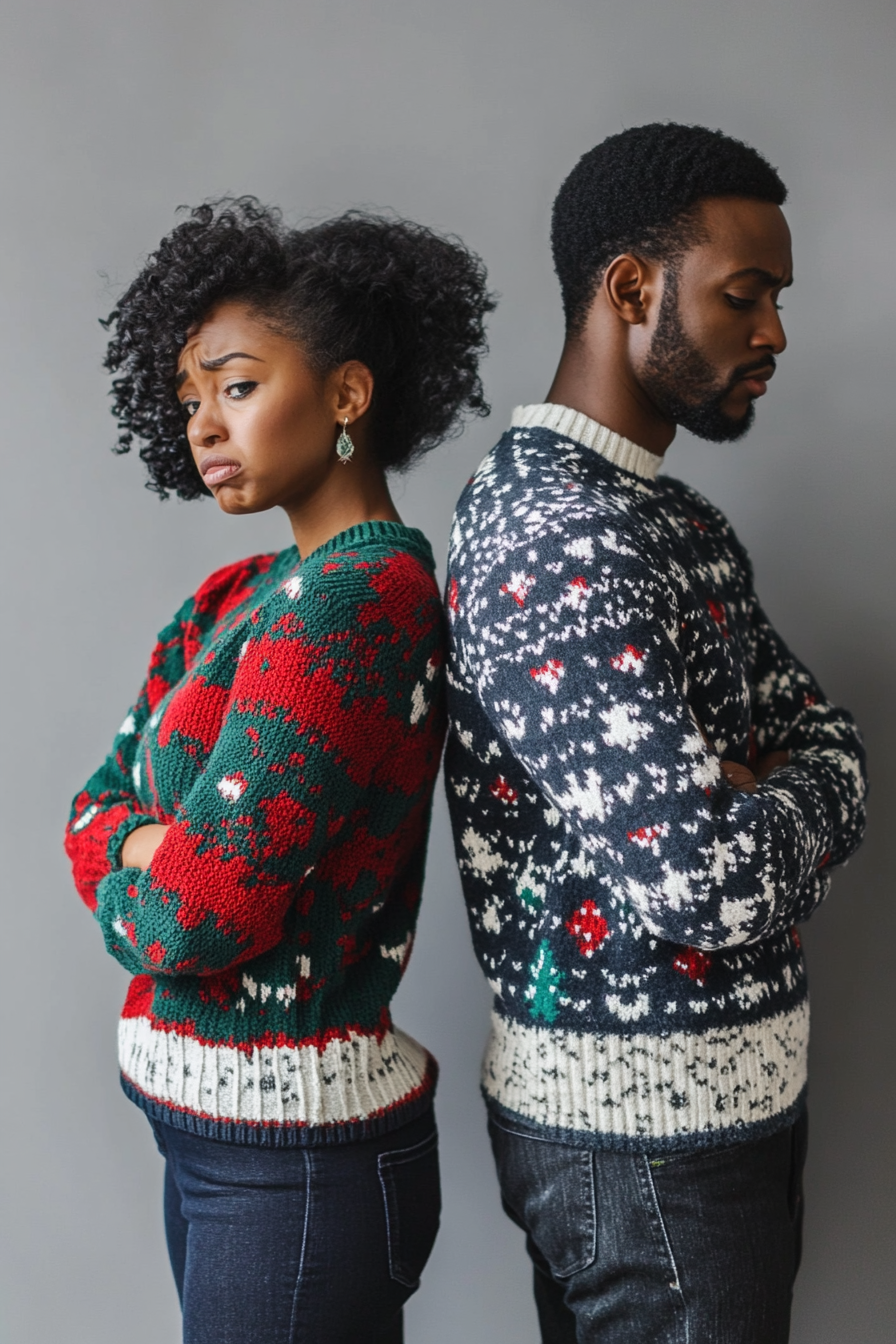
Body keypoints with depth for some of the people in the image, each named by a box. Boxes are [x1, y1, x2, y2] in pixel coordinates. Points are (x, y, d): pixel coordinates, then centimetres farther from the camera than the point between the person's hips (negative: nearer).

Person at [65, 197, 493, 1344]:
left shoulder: (356, 602, -22)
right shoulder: (237, 598, 7)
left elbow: (198, 914, -25)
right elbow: (97, 811, 7)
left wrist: (122, 884, -5)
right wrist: (161, 850, -13)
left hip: (295, 1161, -8)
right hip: (209, 1127, 8)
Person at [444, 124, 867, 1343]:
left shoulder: (671, 516, 9)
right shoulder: (557, 536, -24)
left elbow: (830, 746, 6)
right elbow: (699, 878, -32)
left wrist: (748, 793, -16)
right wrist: (793, 809, -11)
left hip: (731, 1092, 9)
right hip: (647, 1123, -9)